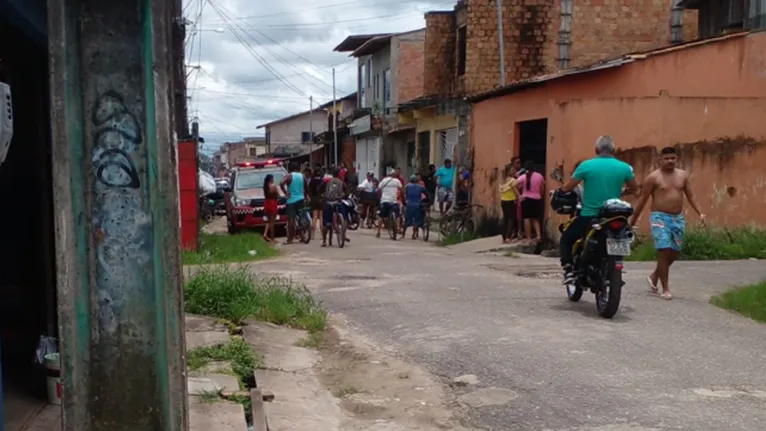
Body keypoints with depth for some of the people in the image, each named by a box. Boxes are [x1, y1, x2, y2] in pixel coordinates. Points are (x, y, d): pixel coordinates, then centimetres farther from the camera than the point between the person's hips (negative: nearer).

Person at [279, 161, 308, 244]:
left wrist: (285, 192, -13)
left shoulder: (288, 176, -6)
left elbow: (281, 183, -24)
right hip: (301, 200, 4)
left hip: (291, 200, -4)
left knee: (291, 220, -4)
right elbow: (306, 188, 14)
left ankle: (290, 239, -5)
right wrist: (305, 196, 28)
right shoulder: (302, 176, 7)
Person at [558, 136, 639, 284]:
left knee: (566, 240, 17)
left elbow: (567, 188, -3)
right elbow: (634, 188, 13)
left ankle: (569, 271, 0)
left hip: (588, 217, -3)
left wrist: (559, 191, 18)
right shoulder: (624, 167, 0)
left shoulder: (586, 165, -6)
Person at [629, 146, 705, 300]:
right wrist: (632, 221, -3)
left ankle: (654, 276, 32)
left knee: (674, 253, 10)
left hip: (678, 218, 5)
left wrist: (700, 213, -3)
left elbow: (690, 196, 11)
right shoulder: (653, 177, -5)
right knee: (664, 251, -12)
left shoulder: (683, 175, 9)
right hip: (660, 217, -5)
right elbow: (642, 200, -3)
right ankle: (665, 289, -4)